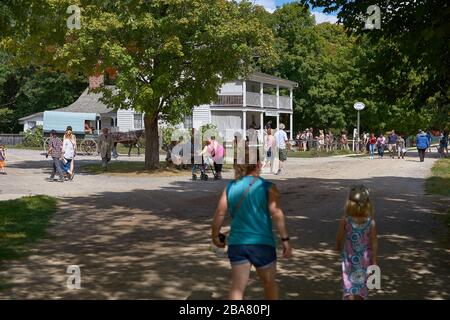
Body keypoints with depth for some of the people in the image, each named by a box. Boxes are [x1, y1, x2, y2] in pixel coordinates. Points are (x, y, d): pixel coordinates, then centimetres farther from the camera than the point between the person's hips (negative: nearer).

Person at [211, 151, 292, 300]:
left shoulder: (230, 187, 3)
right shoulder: (268, 187, -5)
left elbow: (220, 213, -1)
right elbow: (276, 213, -16)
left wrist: (215, 235, 12)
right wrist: (285, 239, -15)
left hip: (237, 243, 2)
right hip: (262, 243, -2)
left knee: (237, 286, 4)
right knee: (269, 282, 20)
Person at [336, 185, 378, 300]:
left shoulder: (345, 221, -17)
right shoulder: (371, 222, -15)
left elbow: (339, 239, -5)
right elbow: (374, 244, -10)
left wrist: (338, 248, 17)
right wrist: (374, 261, 0)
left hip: (349, 260, -1)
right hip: (364, 260, 2)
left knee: (350, 291, 3)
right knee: (360, 286, 22)